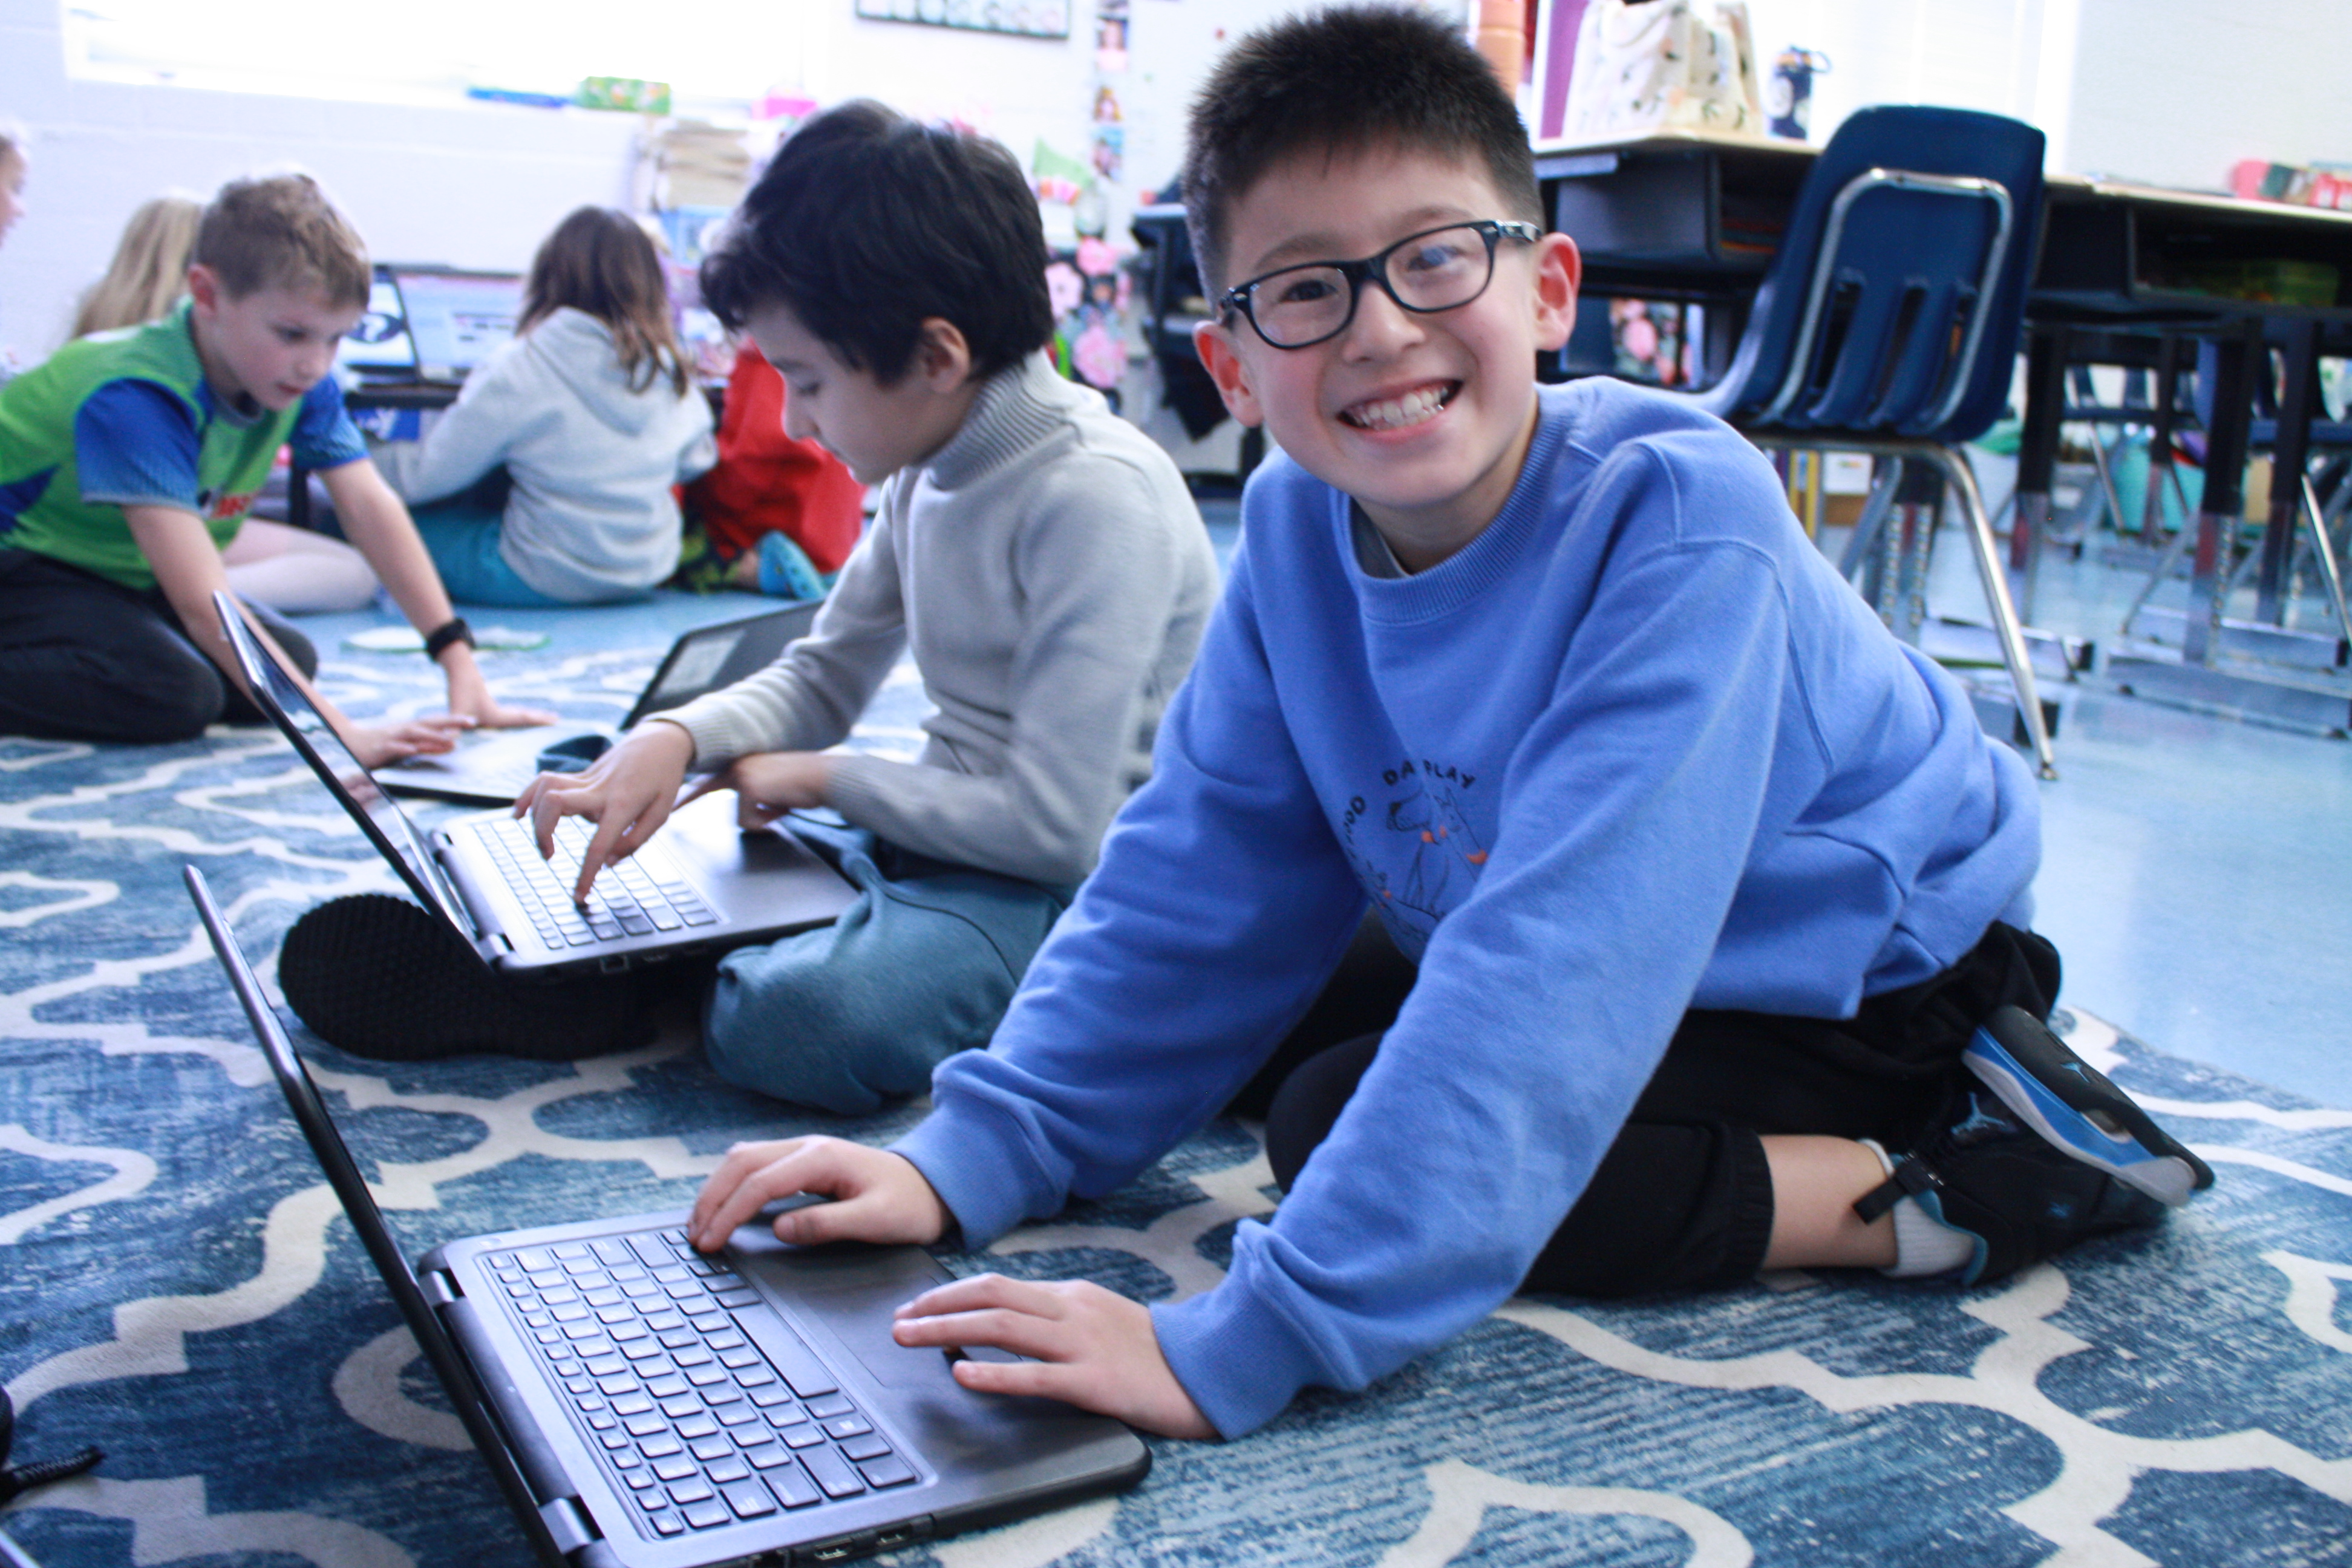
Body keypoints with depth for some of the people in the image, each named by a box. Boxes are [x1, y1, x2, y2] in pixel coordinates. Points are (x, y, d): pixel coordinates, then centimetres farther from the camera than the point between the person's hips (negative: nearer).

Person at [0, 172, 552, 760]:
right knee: (177, 696, -29)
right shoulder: (135, 400, -36)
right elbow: (203, 602, -42)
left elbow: (372, 507, -14)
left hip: (122, 576, 8)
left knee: (292, 662, -9)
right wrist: (338, 732, -49)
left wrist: (460, 663, -22)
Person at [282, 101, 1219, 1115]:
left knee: (800, 1023, -37)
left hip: (1067, 887, -9)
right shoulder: (933, 468, 6)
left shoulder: (1099, 498, -22)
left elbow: (1055, 824, -25)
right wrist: (675, 738, -5)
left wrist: (820, 777, -12)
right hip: (936, 832, 9)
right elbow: (820, 680, 16)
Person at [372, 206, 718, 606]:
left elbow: (427, 475, -8)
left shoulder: (520, 368, -16)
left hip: (545, 582, -6)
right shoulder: (671, 371, -3)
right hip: (647, 576, 6)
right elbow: (695, 461, 15)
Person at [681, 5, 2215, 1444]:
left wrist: (1242, 1347, -45)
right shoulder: (1296, 531, -11)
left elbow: (1560, 967, -41)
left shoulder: (1674, 522, -32)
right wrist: (968, 1159, -18)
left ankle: (1931, 1187, -11)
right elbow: (1197, 889, -6)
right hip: (1624, 960, 8)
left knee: (1345, 1126, -20)